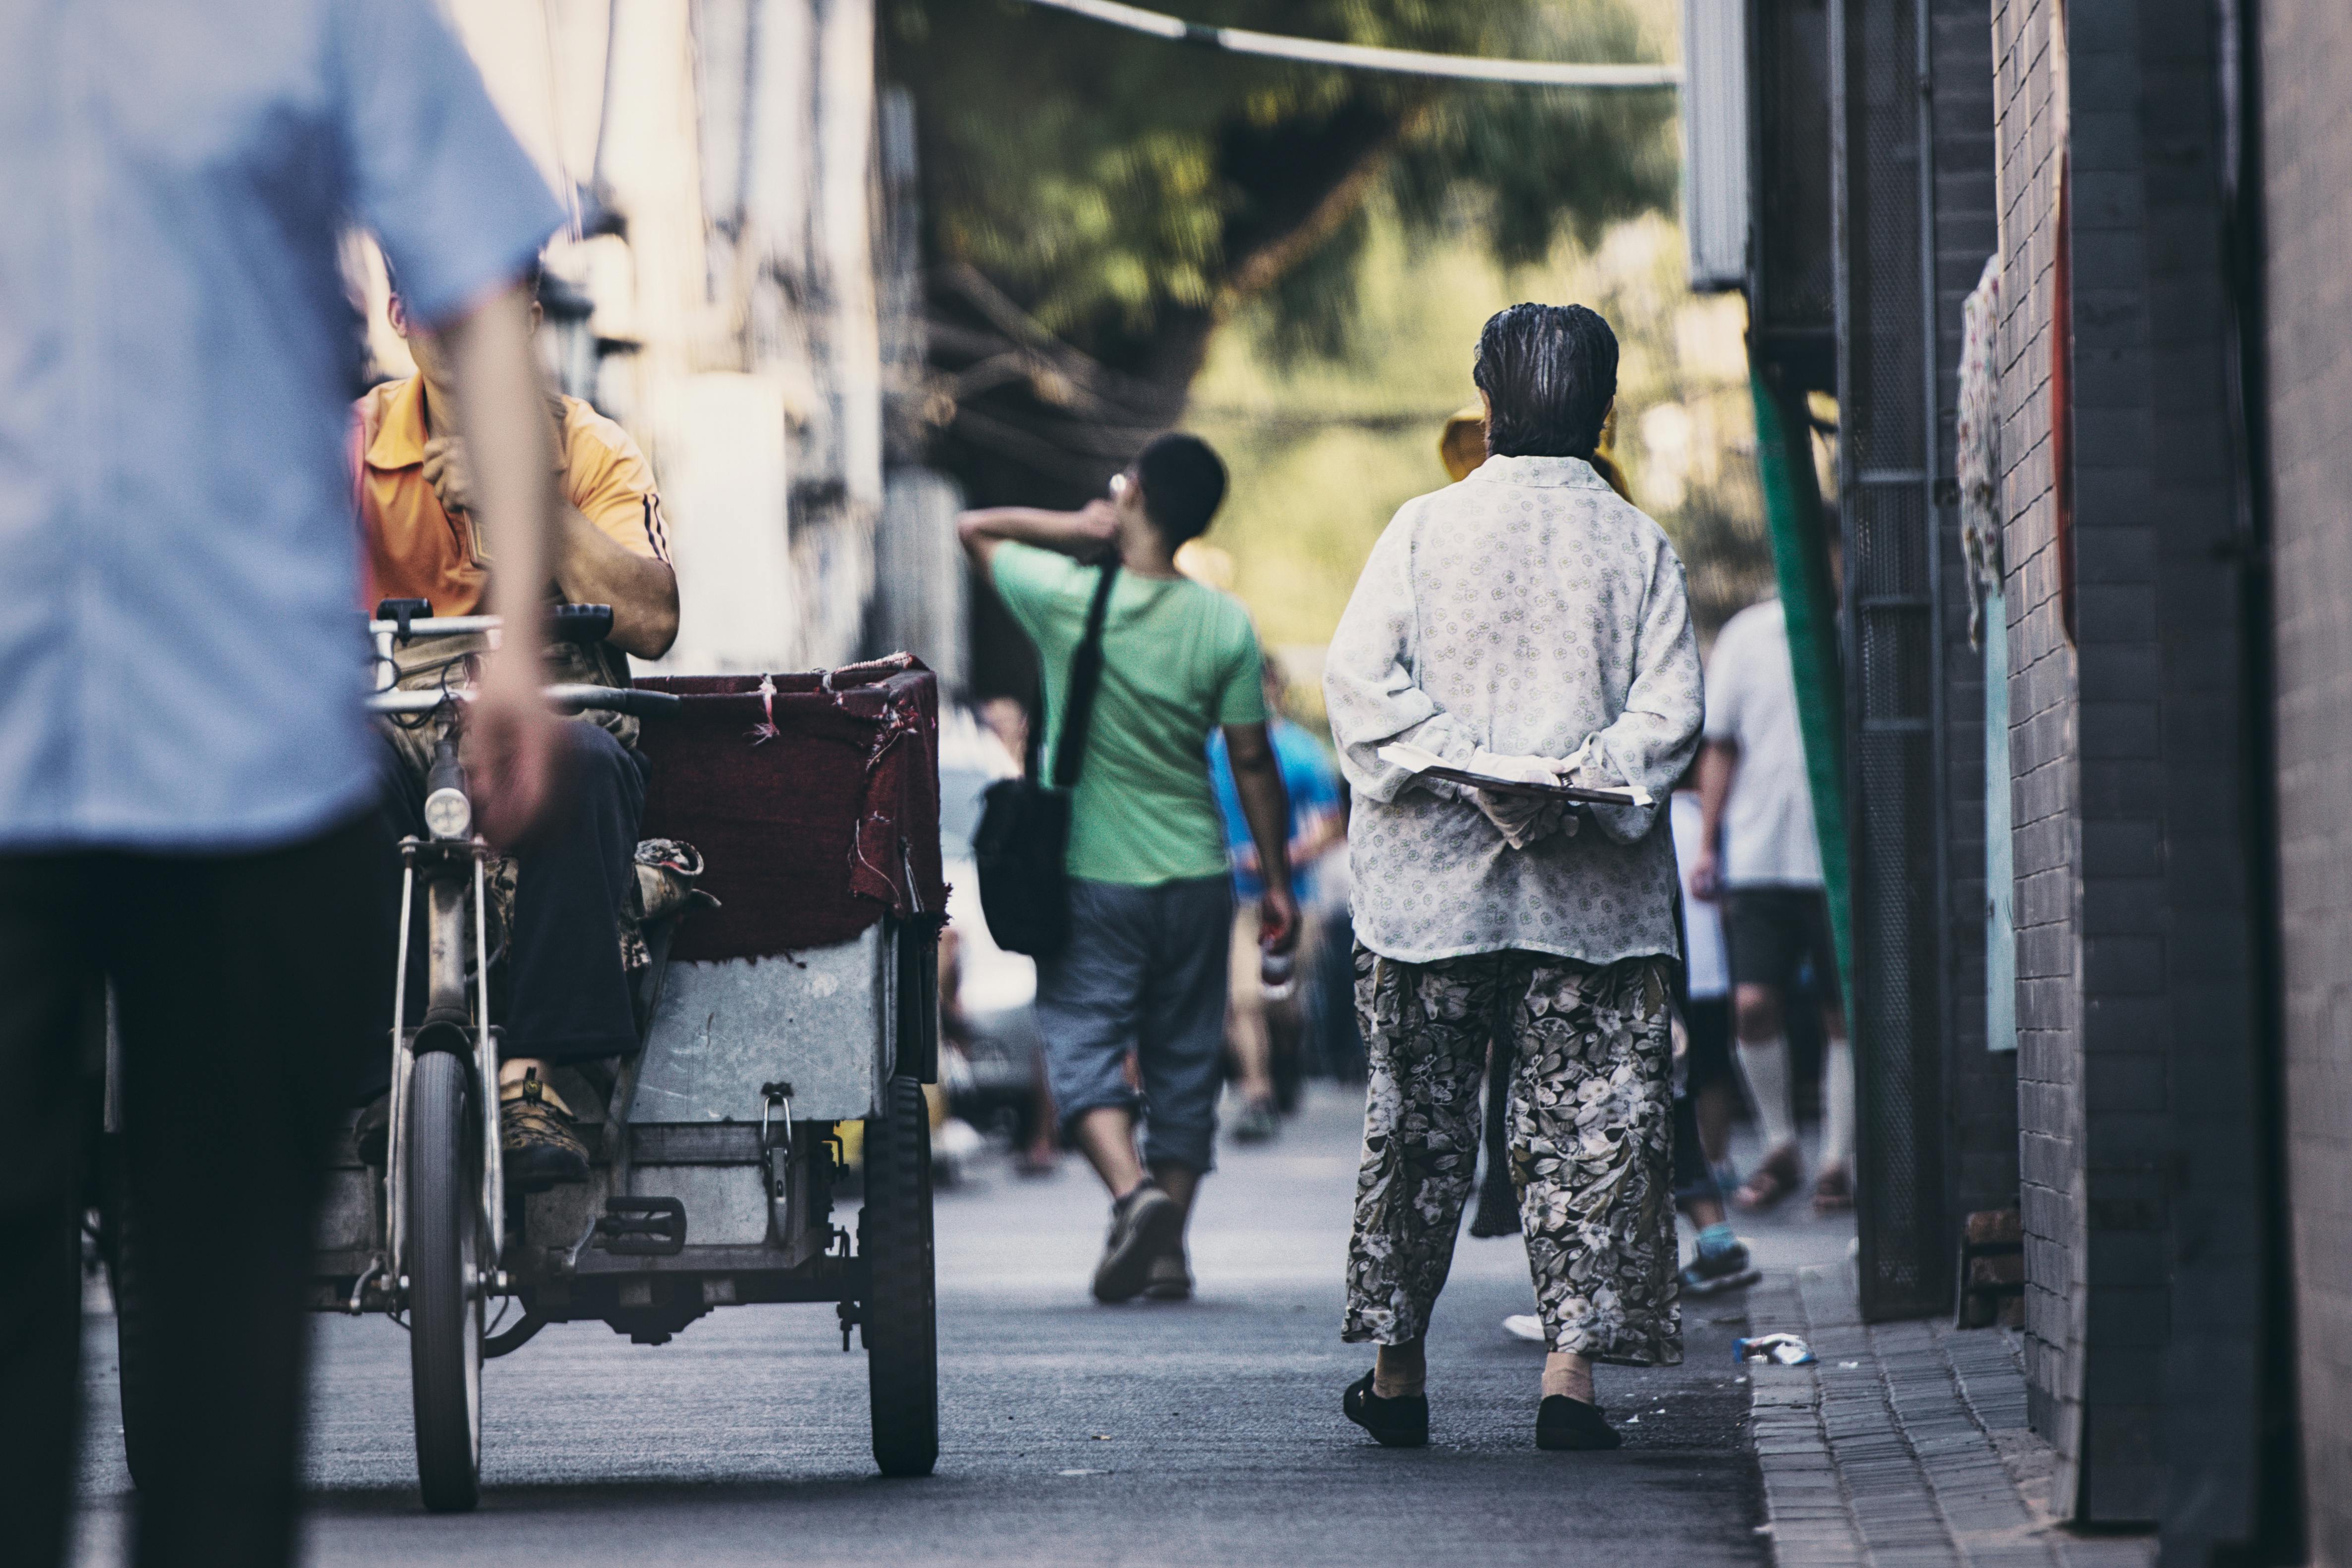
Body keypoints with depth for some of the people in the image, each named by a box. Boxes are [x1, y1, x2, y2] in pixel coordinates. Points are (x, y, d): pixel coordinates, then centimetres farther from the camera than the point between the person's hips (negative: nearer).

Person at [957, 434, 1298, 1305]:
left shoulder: (1065, 598, -10)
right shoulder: (1226, 625, -5)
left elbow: (974, 527, 7)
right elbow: (1253, 763, -2)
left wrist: (1077, 530, -1)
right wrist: (1279, 882, 6)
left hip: (1094, 875, -2)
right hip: (1196, 876, 2)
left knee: (1084, 1048, 1)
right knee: (1184, 1064, 10)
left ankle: (1133, 1191, -24)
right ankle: (1169, 1248, 9)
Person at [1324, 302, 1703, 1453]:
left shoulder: (1424, 530, 0)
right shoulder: (1639, 546, 2)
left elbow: (1359, 678, -8)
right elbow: (1671, 704, -6)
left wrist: (1467, 763, -11)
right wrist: (1583, 777, -12)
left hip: (1433, 877, 0)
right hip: (1593, 887, 0)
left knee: (1419, 1120, 9)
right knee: (1588, 1128, 2)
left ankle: (1397, 1368, 15)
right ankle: (1573, 1366, -5)